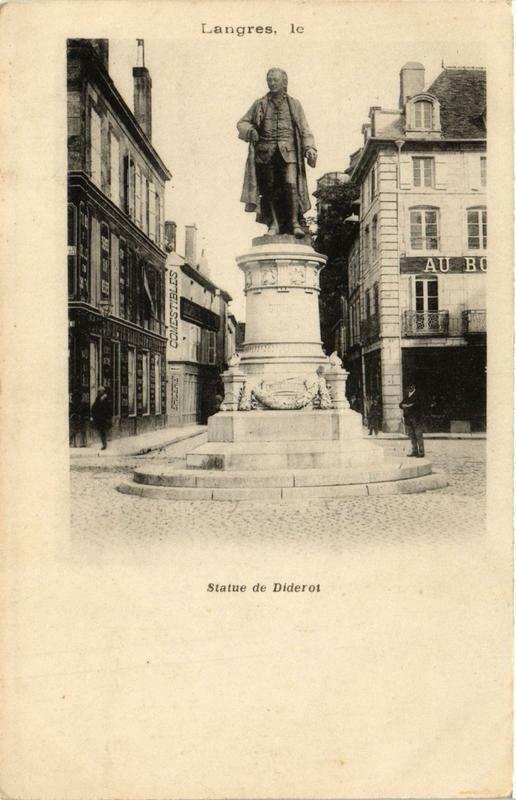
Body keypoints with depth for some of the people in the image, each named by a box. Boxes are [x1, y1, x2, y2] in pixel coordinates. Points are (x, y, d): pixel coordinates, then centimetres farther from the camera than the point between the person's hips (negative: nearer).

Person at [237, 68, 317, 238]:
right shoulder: (260, 105, 17)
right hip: (265, 152, 1)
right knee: (270, 188, -4)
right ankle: (274, 223, 2)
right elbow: (242, 122, 20)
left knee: (291, 184, -17)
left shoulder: (294, 105, 17)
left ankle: (295, 222, -13)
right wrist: (249, 130, -4)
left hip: (288, 150, -1)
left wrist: (310, 148, -3)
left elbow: (305, 130, 13)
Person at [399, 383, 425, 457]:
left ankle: (421, 452, -6)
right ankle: (414, 452, 12)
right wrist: (404, 405, -9)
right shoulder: (407, 395, 18)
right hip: (408, 418, 6)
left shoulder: (418, 394, 1)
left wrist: (408, 406, -8)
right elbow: (401, 404, 14)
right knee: (411, 436, 6)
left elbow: (418, 404, -11)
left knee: (418, 435, -8)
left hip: (416, 418, -6)